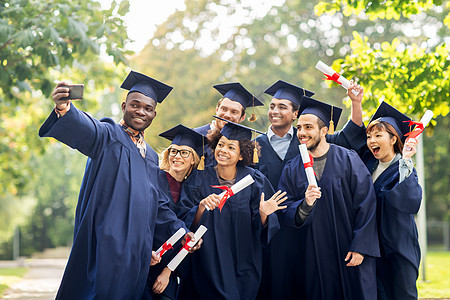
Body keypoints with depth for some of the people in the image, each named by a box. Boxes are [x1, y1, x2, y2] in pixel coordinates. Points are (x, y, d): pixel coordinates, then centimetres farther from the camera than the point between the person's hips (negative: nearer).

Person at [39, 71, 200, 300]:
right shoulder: (108, 135, 2)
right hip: (107, 244, -6)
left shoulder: (151, 156, 22)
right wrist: (65, 108, -43)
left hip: (138, 247, 6)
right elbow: (83, 128, -22)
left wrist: (180, 230, 22)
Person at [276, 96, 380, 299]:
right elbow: (285, 213, 0)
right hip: (311, 258, 2)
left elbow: (366, 204, -6)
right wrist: (305, 205, -20)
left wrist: (359, 247, -12)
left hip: (347, 255, -2)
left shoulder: (348, 160, -2)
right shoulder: (292, 170, 7)